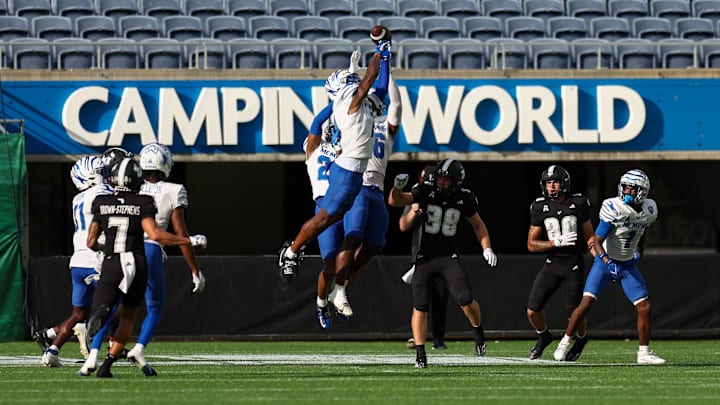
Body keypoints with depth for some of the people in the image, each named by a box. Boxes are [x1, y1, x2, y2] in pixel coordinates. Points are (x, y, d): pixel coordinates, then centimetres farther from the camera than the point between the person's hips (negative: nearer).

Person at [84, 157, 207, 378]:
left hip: (111, 264, 0)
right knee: (127, 317, 20)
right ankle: (107, 363, 5)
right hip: (136, 264, 0)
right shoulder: (142, 203, -2)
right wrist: (190, 241, -5)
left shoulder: (101, 203, 6)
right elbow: (155, 234, -14)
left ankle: (102, 312, -38)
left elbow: (91, 242, 10)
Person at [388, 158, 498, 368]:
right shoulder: (426, 191, -8)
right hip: (425, 256, 0)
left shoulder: (464, 198, -4)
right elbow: (395, 201, -12)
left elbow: (478, 224, 12)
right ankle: (420, 354, 2)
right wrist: (398, 187, -32)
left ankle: (478, 332, 15)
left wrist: (487, 248, 1)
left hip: (449, 257, 0)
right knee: (420, 306, -5)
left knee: (466, 300, -15)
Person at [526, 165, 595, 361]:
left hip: (574, 264, -2)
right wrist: (556, 242, -15)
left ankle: (581, 339, 32)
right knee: (532, 311, -3)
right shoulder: (539, 208, -1)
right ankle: (543, 336, 29)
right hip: (552, 263, 2)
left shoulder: (578, 204, -5)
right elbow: (532, 245, 0)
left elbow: (589, 236, 4)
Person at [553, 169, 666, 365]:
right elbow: (598, 241, -22)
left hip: (627, 265, 5)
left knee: (644, 307, -3)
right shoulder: (614, 209, -21)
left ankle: (644, 353, 9)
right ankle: (564, 343, -2)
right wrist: (608, 263, -35)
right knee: (587, 302, -16)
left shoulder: (648, 211, -4)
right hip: (605, 260, -5)